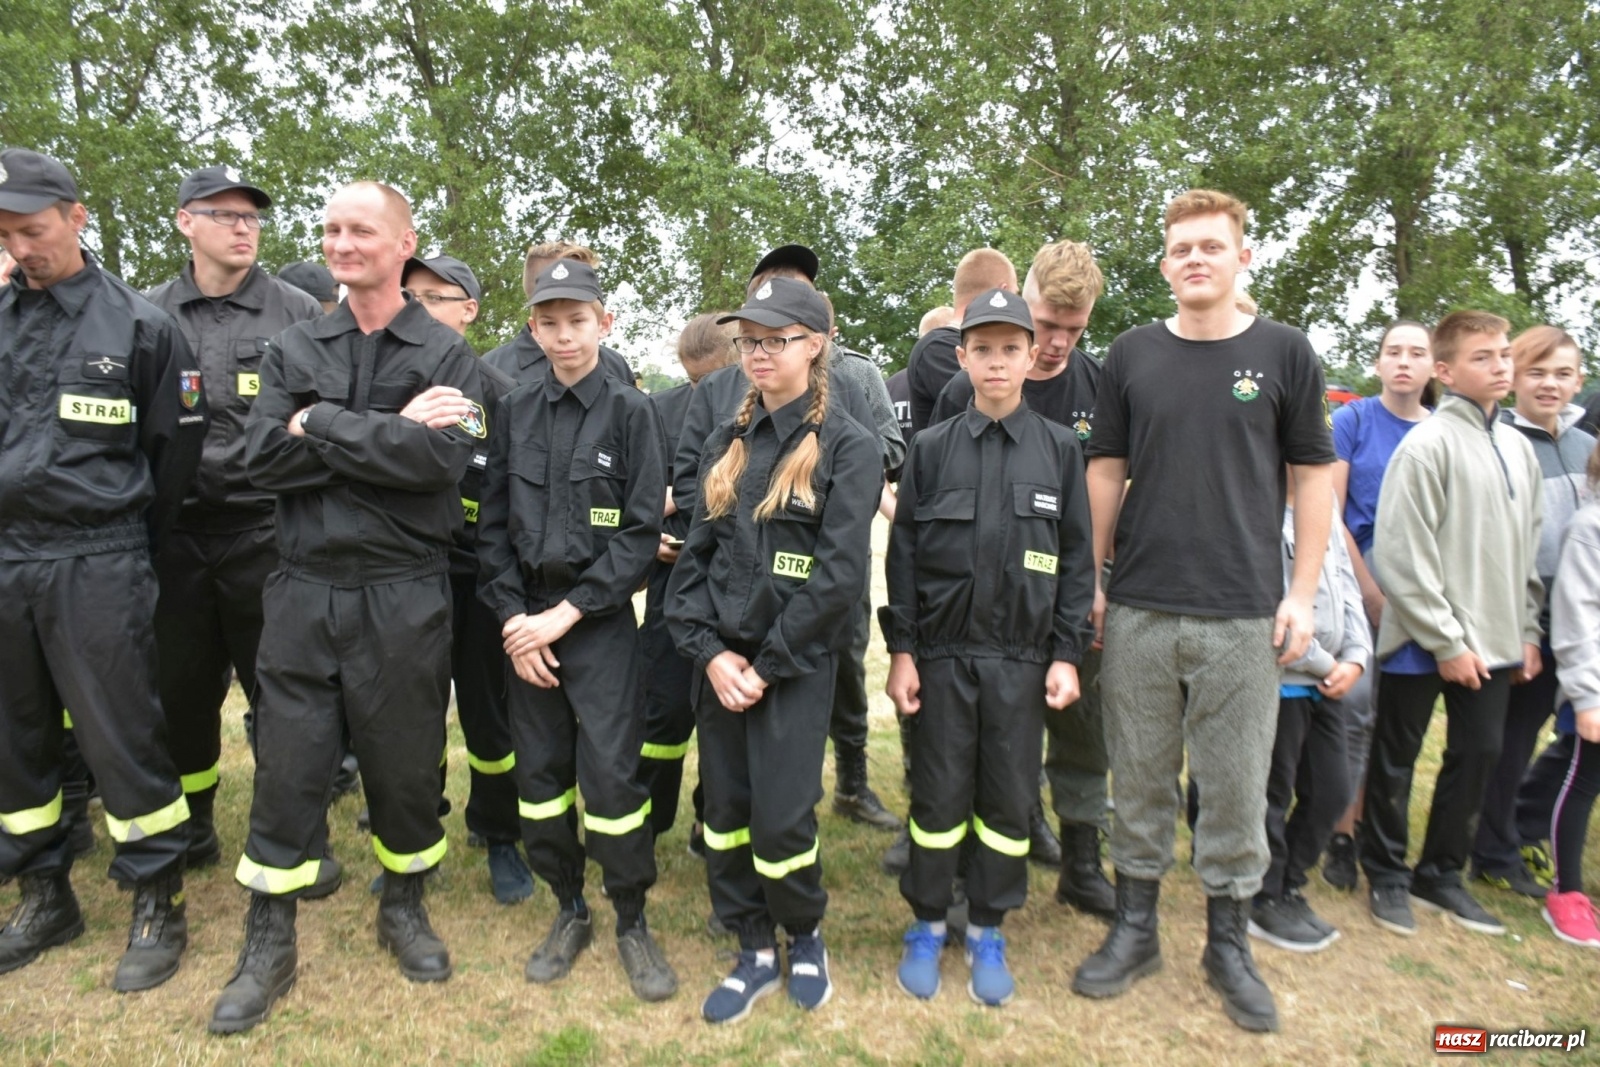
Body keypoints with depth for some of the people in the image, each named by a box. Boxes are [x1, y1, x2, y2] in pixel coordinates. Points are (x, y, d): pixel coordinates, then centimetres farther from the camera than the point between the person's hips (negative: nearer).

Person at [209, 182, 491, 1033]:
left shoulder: (445, 356, 0)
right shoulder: (292, 350, 9)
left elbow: (441, 460, -17)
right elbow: (262, 458, -5)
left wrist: (322, 426, -13)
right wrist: (387, 434, -14)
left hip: (403, 596, -2)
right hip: (304, 589, 3)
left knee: (404, 758, 10)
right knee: (287, 766, 8)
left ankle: (403, 906, 34)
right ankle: (269, 944, 26)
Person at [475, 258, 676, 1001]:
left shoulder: (630, 411, -3)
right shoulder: (514, 412, 7)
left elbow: (641, 532, -8)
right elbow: (493, 525, 7)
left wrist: (564, 614, -12)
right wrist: (512, 617, -4)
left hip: (600, 621, -3)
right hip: (526, 620, 4)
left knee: (611, 773, -3)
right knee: (539, 770, 10)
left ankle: (632, 924, 17)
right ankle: (568, 911, 29)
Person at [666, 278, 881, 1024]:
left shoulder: (848, 447, -6)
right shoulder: (727, 445, 11)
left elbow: (840, 574, -14)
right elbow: (696, 553, 6)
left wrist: (766, 663, -14)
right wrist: (708, 652, -7)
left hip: (795, 663, -5)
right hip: (719, 660, 5)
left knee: (781, 819, -2)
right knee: (725, 811, 10)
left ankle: (806, 938, 28)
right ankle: (755, 952, 30)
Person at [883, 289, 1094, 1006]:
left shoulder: (1060, 449, 3)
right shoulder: (931, 448, 2)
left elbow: (1077, 560, 4)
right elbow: (903, 553, 2)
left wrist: (1067, 654, -2)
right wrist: (900, 649, -2)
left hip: (1023, 658, 1)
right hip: (942, 653, 0)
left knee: (1008, 799, 10)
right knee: (938, 793, 8)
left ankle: (987, 932, 29)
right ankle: (926, 926, 27)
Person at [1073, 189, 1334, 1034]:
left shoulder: (1284, 353, 3)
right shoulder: (1133, 355, 6)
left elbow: (1313, 476, 5)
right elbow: (1106, 472, 7)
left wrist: (1302, 593, -2)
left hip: (1244, 614, -1)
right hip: (1138, 610, 1)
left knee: (1236, 789, 8)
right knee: (1140, 780, 11)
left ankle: (1228, 943, 28)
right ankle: (1135, 928, 28)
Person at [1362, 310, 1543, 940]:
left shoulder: (1520, 449, 11)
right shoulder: (1428, 445, -12)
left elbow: (1528, 549, 17)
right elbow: (1402, 556, -17)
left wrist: (1526, 631, 11)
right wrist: (1446, 641, -15)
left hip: (1494, 642, 7)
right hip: (1423, 644, -7)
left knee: (1479, 754, 13)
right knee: (1397, 760, 6)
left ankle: (1442, 874, 30)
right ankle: (1386, 874, 23)